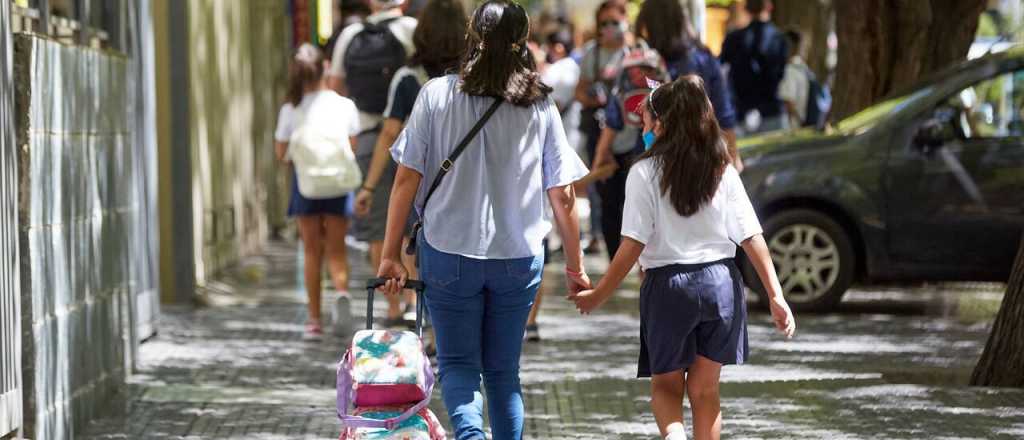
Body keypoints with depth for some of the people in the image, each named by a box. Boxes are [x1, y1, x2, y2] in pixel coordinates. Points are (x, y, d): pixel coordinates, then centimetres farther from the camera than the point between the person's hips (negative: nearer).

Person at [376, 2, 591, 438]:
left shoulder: (437, 95, -5)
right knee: (503, 370, 14)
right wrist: (575, 266, 11)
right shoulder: (540, 107, -1)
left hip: (449, 254, -2)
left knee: (458, 364, 6)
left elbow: (406, 179, -6)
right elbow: (563, 197, 1)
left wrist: (391, 255, 1)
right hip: (518, 257, 2)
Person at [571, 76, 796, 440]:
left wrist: (598, 296, -3)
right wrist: (776, 296, 2)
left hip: (668, 284, -3)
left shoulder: (645, 173, -7)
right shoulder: (724, 171, 4)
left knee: (665, 386, 12)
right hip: (722, 284, 3)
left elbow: (633, 246, -11)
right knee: (705, 390, 13)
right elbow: (752, 238, 1)